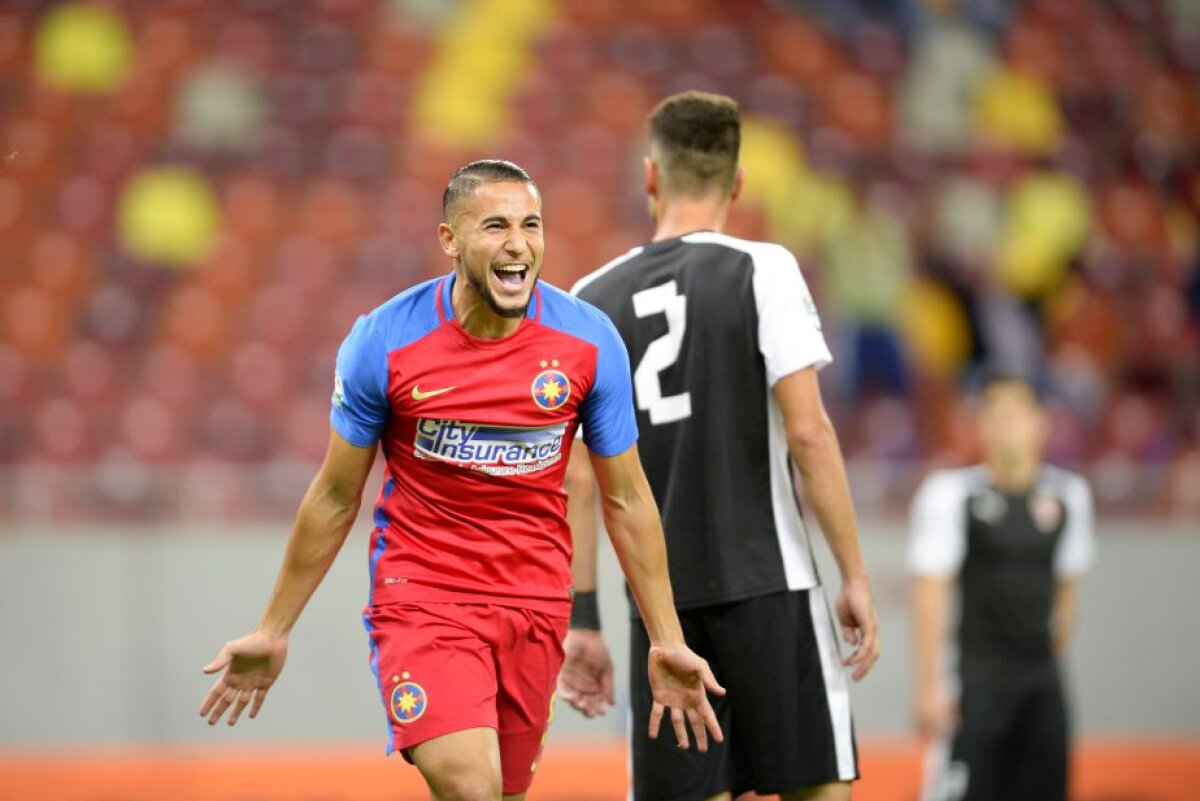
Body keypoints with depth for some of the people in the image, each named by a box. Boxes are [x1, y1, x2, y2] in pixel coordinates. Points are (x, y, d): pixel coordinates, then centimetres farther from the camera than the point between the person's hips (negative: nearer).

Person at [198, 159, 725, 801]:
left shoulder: (590, 342, -5)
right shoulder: (384, 341, -10)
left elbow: (626, 499, 5)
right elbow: (335, 497, 2)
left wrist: (667, 642, 4)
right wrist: (272, 632, 7)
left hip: (536, 602, 3)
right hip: (420, 597, -3)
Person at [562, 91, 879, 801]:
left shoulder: (592, 299, 8)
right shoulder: (763, 271, -3)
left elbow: (575, 477, 6)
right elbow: (807, 431, -10)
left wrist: (583, 621, 11)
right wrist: (855, 575, -5)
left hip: (659, 603, 3)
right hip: (767, 587, -3)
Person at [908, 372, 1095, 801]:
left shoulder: (1067, 494, 8)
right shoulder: (952, 494, -7)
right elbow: (930, 594, -8)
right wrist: (929, 686, -11)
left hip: (1040, 673, 5)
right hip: (976, 675, -5)